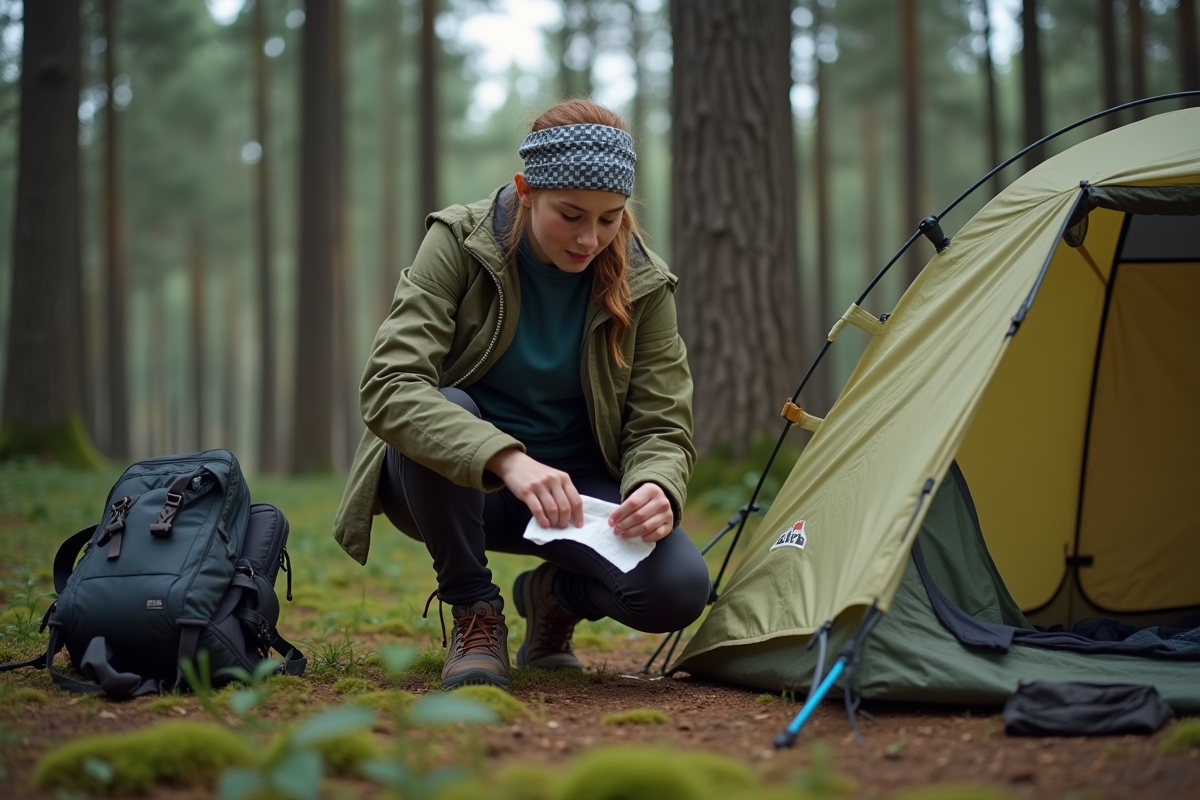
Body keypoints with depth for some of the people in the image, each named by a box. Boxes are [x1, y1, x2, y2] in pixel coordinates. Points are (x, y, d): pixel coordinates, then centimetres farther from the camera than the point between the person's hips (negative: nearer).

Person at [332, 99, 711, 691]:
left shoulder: (643, 286, -10)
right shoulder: (458, 244, -19)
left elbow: (661, 427, -9)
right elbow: (389, 386, -31)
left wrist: (656, 488, -34)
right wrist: (507, 460, -46)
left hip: (574, 483, 2)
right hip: (453, 484, -2)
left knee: (679, 588, -26)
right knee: (445, 412, -38)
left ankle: (554, 596, 11)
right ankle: (474, 616, -14)